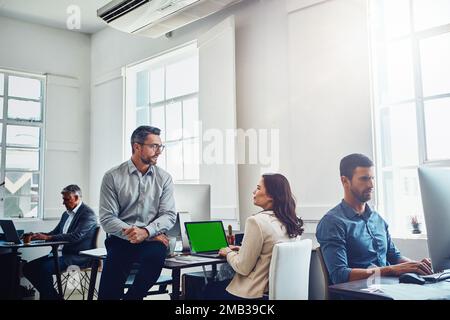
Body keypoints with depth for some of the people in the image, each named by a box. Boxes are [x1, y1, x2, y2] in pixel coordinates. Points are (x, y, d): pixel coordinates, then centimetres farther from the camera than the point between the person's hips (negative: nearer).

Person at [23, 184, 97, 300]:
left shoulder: (88, 214, -12)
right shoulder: (66, 214, 17)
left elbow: (76, 236, -23)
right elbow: (55, 233, 19)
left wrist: (48, 237, -25)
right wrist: (37, 236, -2)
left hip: (79, 256, -9)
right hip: (63, 253, 9)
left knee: (45, 268, -27)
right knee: (28, 267, -1)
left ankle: (49, 296, -6)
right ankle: (52, 295, 6)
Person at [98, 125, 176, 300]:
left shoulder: (164, 178, 7)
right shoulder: (112, 177, 1)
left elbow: (169, 215, -1)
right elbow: (107, 219, -4)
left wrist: (146, 231, -19)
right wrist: (130, 233, -17)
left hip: (152, 240, 1)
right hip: (120, 240, -1)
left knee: (156, 254, -33)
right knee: (108, 292, -20)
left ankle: (131, 296, -13)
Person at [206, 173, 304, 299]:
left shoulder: (256, 221, -23)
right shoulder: (291, 222, -1)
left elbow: (243, 268, -17)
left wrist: (229, 253, 1)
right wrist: (243, 250, 15)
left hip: (255, 293, -7)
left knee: (210, 289, 19)